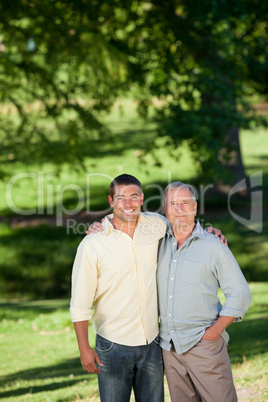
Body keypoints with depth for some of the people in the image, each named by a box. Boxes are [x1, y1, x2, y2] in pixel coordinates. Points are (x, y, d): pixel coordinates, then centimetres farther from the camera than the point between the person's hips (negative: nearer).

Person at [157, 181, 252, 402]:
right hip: (169, 346, 5)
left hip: (203, 343, -4)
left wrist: (216, 330, -11)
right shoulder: (160, 243, 8)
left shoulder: (213, 247, -5)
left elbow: (240, 294, -3)